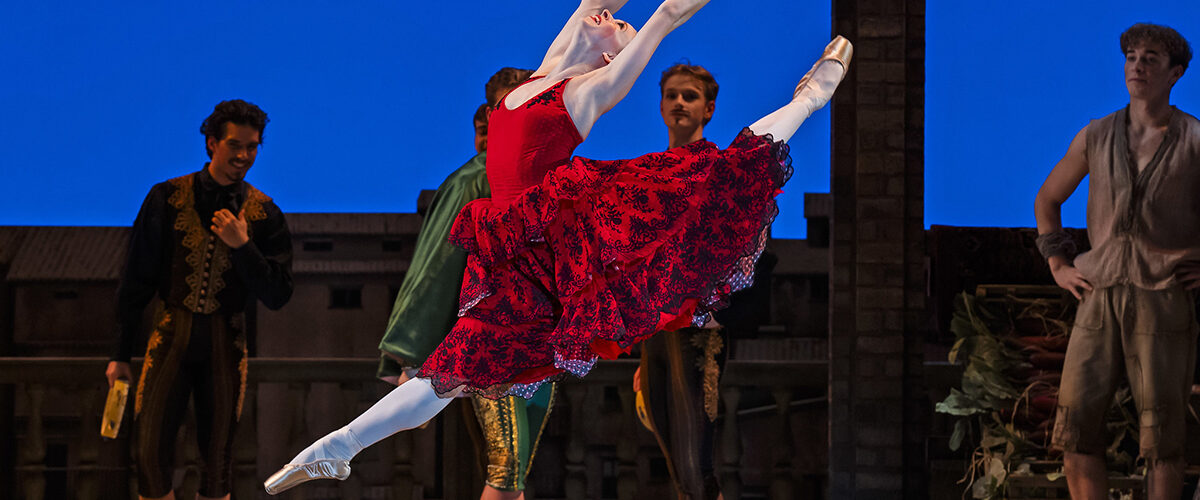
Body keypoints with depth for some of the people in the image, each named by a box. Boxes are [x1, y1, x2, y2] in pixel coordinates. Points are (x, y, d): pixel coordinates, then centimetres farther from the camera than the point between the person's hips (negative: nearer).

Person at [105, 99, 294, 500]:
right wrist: (121, 354, 2)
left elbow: (277, 296, -1)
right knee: (152, 453, -7)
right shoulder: (168, 198, 0)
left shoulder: (263, 214, 2)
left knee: (217, 459, 4)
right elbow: (137, 279, 3)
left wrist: (242, 246, -15)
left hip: (226, 343, 1)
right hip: (171, 333, -1)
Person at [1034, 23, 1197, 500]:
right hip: (1101, 299, 3)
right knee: (1076, 425, -5)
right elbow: (1047, 200, 24)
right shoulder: (1095, 137, 8)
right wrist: (1059, 265, 13)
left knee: (1161, 433, -5)